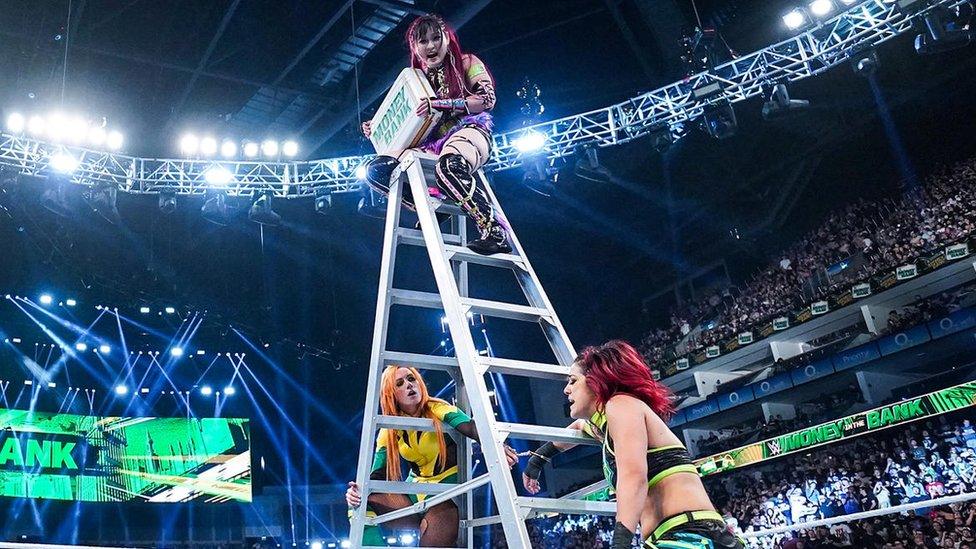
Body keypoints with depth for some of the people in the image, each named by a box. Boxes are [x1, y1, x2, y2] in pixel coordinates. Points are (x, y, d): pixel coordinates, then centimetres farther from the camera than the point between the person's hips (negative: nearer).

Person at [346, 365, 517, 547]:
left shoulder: (437, 409, -11)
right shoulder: (389, 432, 1)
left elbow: (470, 427, -28)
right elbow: (379, 474, -1)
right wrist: (360, 490, -24)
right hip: (415, 490, 4)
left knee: (434, 541, -26)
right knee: (362, 501, -15)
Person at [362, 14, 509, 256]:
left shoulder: (466, 63, 9)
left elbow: (487, 99, -7)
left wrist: (440, 104, -18)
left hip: (469, 130, -6)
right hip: (430, 144, 6)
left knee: (448, 165, -43)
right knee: (376, 169, -12)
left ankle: (495, 232, -40)